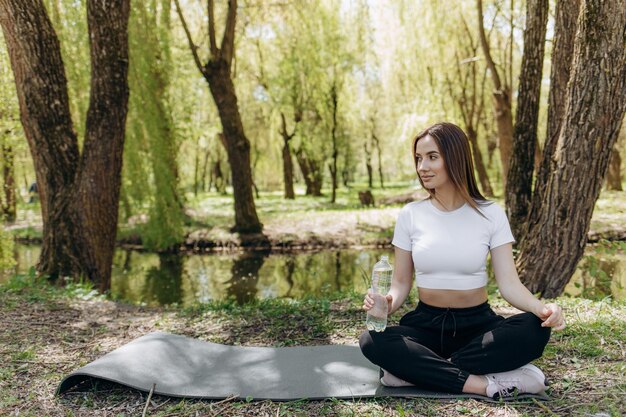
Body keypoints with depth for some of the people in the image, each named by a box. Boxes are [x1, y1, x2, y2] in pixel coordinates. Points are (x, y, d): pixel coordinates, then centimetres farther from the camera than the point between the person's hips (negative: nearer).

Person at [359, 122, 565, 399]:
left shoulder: (490, 214, -2)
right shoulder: (410, 215, 0)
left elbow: (509, 283, -8)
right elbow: (401, 282, 2)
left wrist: (541, 308, -29)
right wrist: (387, 302, -21)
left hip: (478, 325, 0)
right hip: (425, 324, 0)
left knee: (533, 329, -30)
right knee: (372, 342, -28)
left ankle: (415, 369, -25)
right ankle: (487, 384, -28)